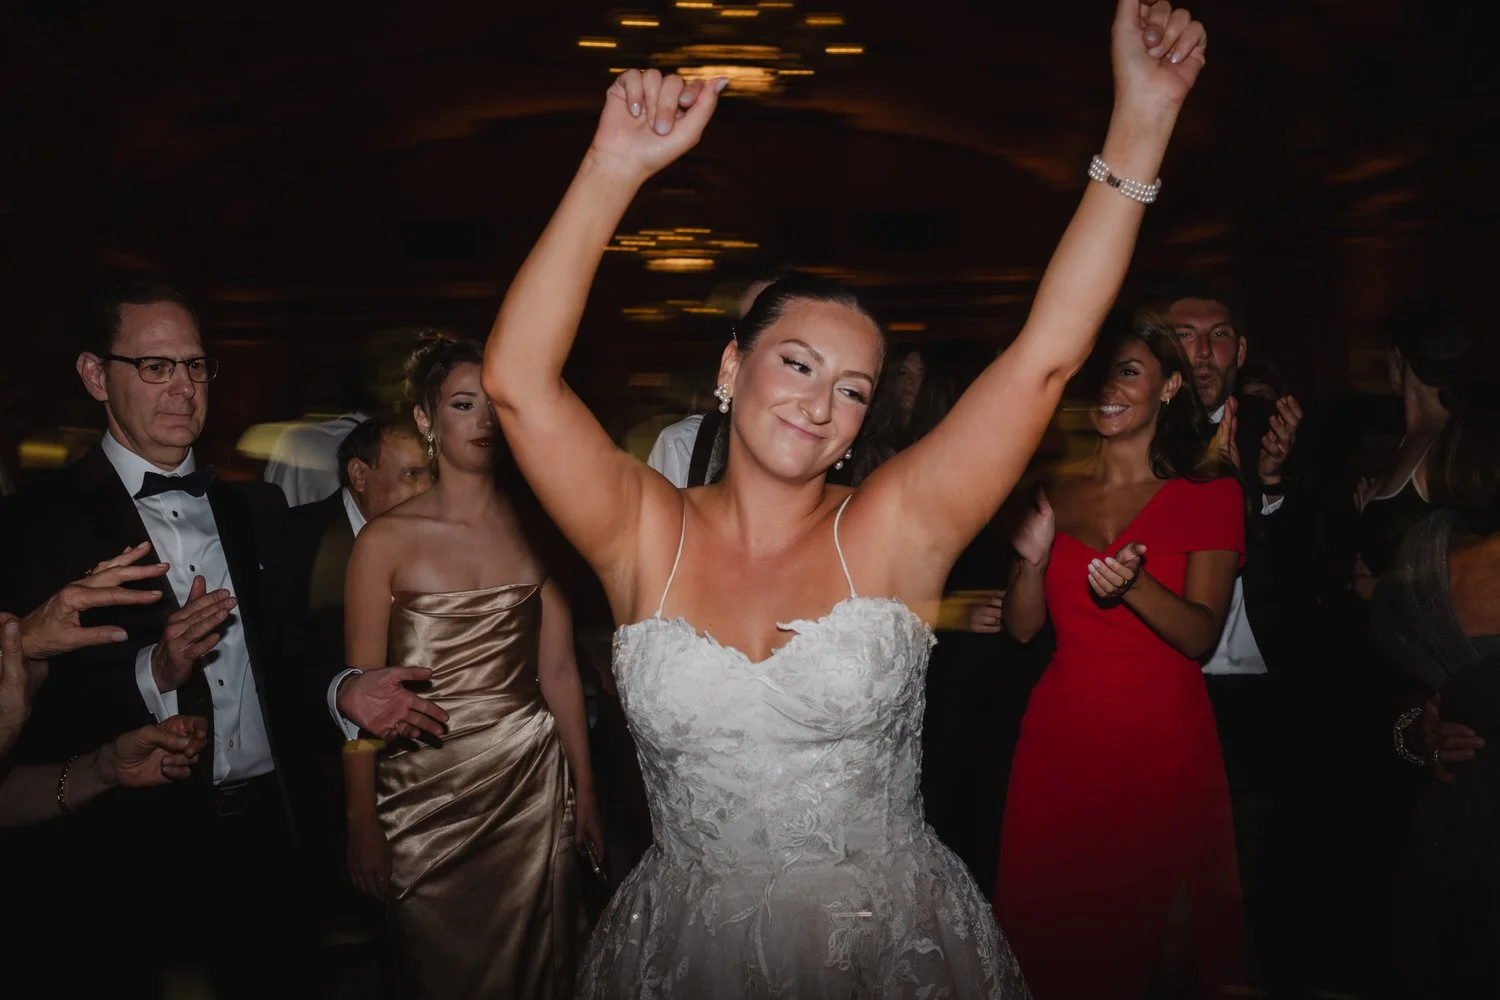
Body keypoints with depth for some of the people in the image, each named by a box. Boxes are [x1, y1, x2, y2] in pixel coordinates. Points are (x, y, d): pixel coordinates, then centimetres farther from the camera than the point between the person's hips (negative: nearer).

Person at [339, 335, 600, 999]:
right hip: (425, 788, -2)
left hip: (532, 784, 2)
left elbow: (558, 672, 5)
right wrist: (362, 822, -7)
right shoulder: (386, 540, -6)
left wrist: (585, 790, 5)